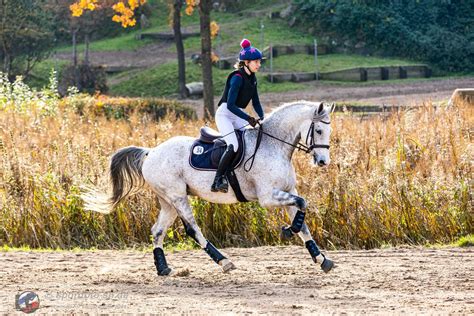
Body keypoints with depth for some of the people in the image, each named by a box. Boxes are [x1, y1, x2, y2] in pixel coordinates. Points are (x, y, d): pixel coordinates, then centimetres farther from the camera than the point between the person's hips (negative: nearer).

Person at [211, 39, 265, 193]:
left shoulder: (252, 79, 8)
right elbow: (230, 105, -25)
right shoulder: (237, 78, -19)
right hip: (225, 114, -9)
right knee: (233, 145, -26)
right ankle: (218, 181, -26)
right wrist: (248, 118, -30)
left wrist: (262, 118, -3)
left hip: (238, 116, 9)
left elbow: (256, 102, 14)